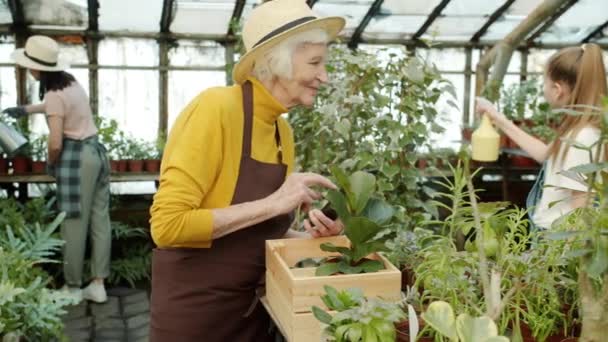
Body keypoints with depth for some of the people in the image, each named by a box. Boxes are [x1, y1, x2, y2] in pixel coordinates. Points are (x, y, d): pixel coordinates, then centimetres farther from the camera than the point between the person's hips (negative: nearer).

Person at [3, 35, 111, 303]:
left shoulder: (54, 94, -16)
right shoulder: (70, 82, 10)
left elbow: (56, 143, -18)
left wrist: (50, 164, 2)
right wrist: (26, 109, 41)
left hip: (77, 158, -9)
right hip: (96, 152, 9)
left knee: (74, 225, 3)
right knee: (99, 221, 9)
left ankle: (73, 288, 15)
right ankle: (98, 285, 16)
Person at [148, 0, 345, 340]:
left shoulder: (283, 131, 2)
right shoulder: (217, 108, -19)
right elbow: (168, 224, -25)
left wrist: (311, 236, -6)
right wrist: (271, 203, -24)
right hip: (193, 313, -7)